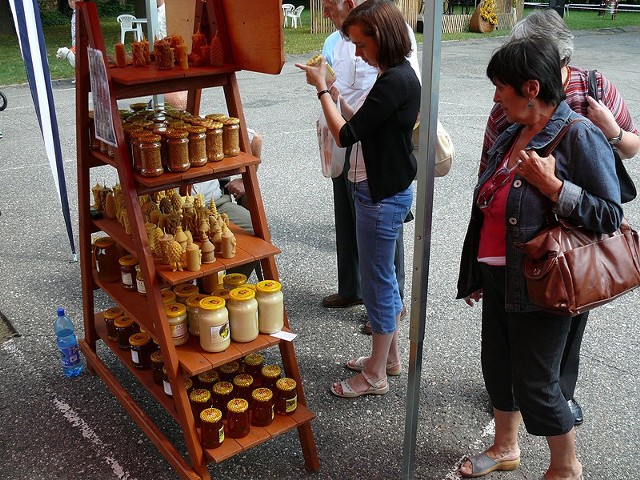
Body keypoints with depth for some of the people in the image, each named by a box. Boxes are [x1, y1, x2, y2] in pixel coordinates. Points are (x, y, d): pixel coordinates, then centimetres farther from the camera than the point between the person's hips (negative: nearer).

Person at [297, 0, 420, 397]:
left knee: (378, 282, 3)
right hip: (388, 188, 10)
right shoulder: (402, 74, 9)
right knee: (385, 277, 20)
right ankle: (390, 356, 37)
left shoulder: (394, 81, -22)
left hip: (383, 196, -10)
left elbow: (345, 135, -22)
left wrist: (322, 88, -12)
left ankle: (375, 375, 20)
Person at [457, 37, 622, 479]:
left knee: (534, 384, 4)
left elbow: (610, 216, -17)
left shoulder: (580, 135, -15)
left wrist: (551, 184, -27)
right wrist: (477, 273, 19)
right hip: (499, 277, 8)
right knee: (497, 367, 18)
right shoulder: (513, 134, 8)